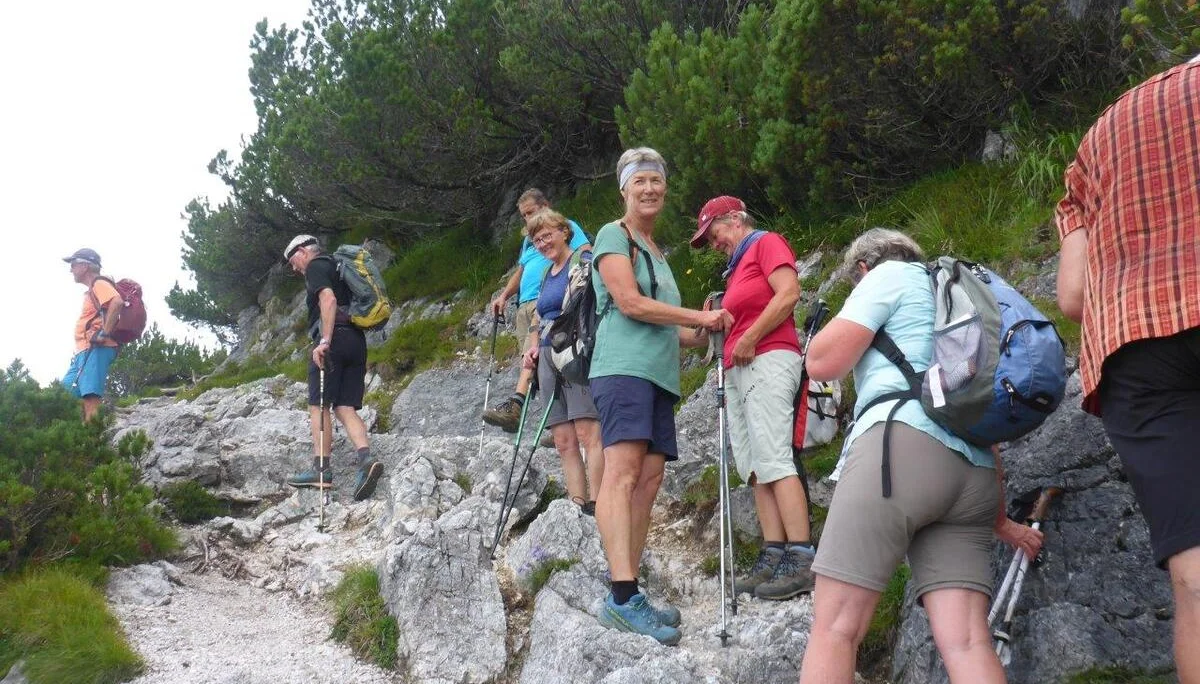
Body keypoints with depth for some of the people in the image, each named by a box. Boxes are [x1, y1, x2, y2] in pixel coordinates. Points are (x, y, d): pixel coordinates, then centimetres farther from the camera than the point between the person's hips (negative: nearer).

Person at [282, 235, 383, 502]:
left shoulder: (316, 266, 3)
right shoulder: (338, 268, 30)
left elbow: (328, 299, -15)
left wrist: (324, 341, -22)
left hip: (334, 338, -8)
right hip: (357, 340, 8)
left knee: (318, 404, -5)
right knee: (345, 407, 2)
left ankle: (321, 469, -8)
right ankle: (366, 459, -17)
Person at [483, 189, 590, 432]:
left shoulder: (566, 227, 8)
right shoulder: (529, 238, 31)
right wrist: (504, 296, 23)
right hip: (525, 305, 8)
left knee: (535, 350, -28)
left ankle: (515, 403, -46)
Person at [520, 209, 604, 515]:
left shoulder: (583, 261, 0)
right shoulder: (546, 274, 23)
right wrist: (533, 347, 13)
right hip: (548, 359, 8)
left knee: (588, 433, -15)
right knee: (564, 441, 1)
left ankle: (595, 505, -18)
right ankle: (577, 505, 0)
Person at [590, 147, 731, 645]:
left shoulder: (655, 251, 28)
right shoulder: (614, 235, 2)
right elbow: (630, 303, -10)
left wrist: (706, 335, 15)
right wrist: (698, 317, -6)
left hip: (659, 375, 9)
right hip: (624, 366, -9)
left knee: (649, 478, 0)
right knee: (623, 470, -19)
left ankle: (625, 600, 0)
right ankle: (623, 595, -29)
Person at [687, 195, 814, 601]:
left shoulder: (767, 243, 2)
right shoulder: (737, 266, 27)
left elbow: (789, 293, -13)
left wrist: (749, 338, -14)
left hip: (768, 359, -9)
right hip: (737, 370, 9)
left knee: (774, 460, -17)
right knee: (755, 468, 1)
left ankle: (802, 560, -20)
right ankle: (773, 557, -1)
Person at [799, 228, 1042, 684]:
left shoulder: (889, 275, 12)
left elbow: (822, 363, 3)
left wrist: (836, 324, 24)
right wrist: (998, 517, 38)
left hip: (904, 442, -7)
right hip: (974, 471, 8)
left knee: (834, 624, -8)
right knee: (966, 640, -5)